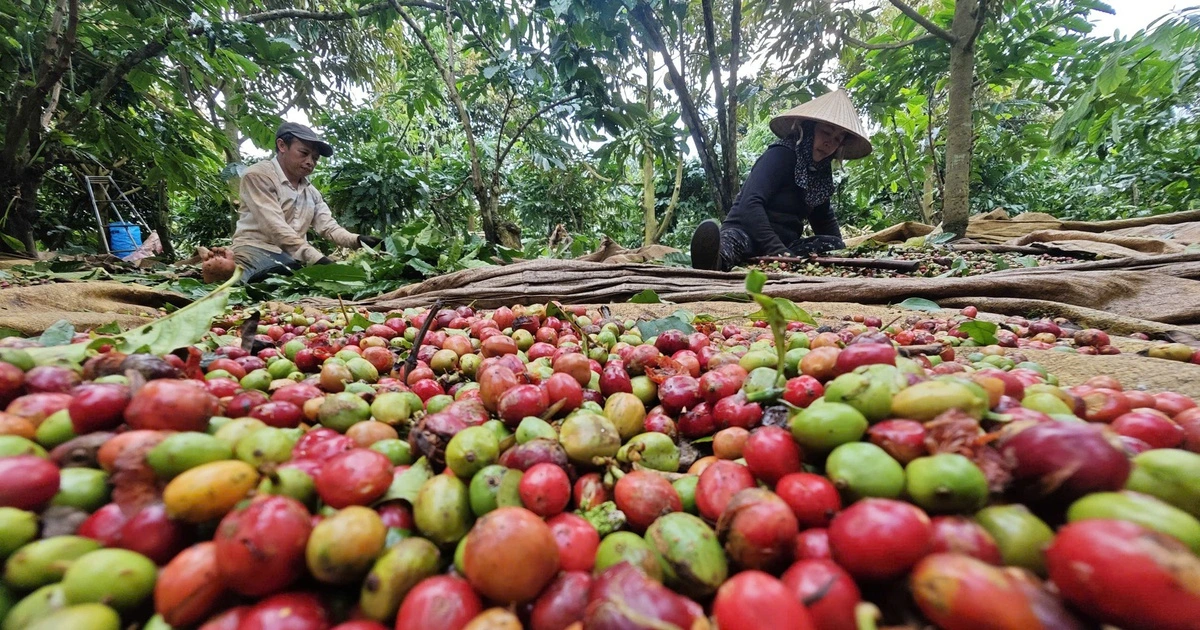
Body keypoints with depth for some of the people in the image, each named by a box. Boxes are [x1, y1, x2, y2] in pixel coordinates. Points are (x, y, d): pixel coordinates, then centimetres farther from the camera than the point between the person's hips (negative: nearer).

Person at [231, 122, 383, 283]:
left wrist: (358, 240, -17)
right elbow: (276, 228, -20)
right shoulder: (258, 175, -7)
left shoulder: (312, 192, 16)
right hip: (257, 252, -6)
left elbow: (329, 227, 6)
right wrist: (317, 259, -31)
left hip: (294, 259, 7)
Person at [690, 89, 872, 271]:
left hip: (783, 245, 8)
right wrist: (776, 250, -34)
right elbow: (751, 203, -26)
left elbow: (825, 220, 21)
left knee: (835, 245, -12)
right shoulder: (782, 155, -11)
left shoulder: (820, 170, 13)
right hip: (748, 234, -8)